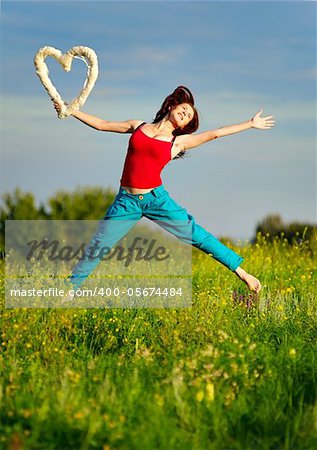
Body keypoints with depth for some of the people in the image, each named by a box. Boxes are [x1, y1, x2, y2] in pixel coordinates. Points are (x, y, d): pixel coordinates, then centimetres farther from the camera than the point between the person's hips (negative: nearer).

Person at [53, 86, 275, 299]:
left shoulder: (178, 142, 7)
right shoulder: (138, 127, 12)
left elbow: (215, 133, 7)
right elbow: (101, 124, 17)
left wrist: (251, 124, 6)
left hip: (156, 198, -1)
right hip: (127, 201, 1)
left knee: (198, 235, -3)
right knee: (98, 245, 1)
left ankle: (242, 272, 4)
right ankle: (71, 287, 16)